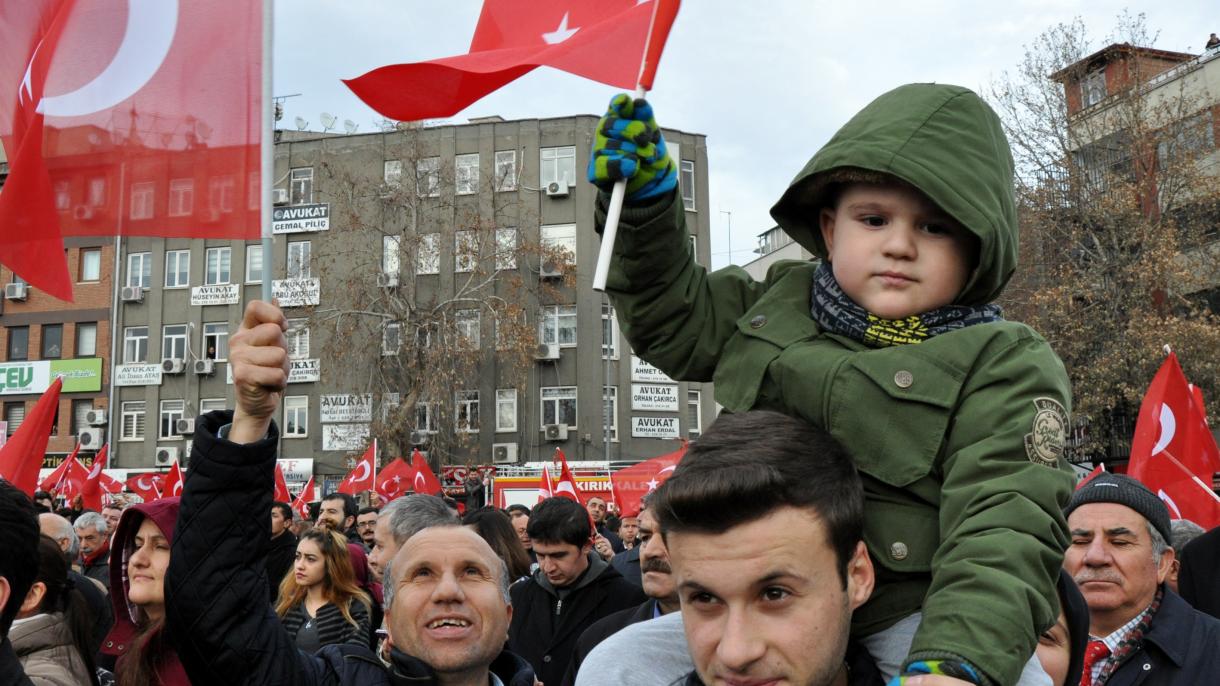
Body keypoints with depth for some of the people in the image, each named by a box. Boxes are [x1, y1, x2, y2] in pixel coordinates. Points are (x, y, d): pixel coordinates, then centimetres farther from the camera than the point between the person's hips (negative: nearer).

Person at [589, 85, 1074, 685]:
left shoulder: (1005, 366, -11)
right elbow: (672, 320, 20)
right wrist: (642, 205, 6)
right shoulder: (783, 302, 7)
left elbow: (1003, 527, -21)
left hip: (908, 617, -5)